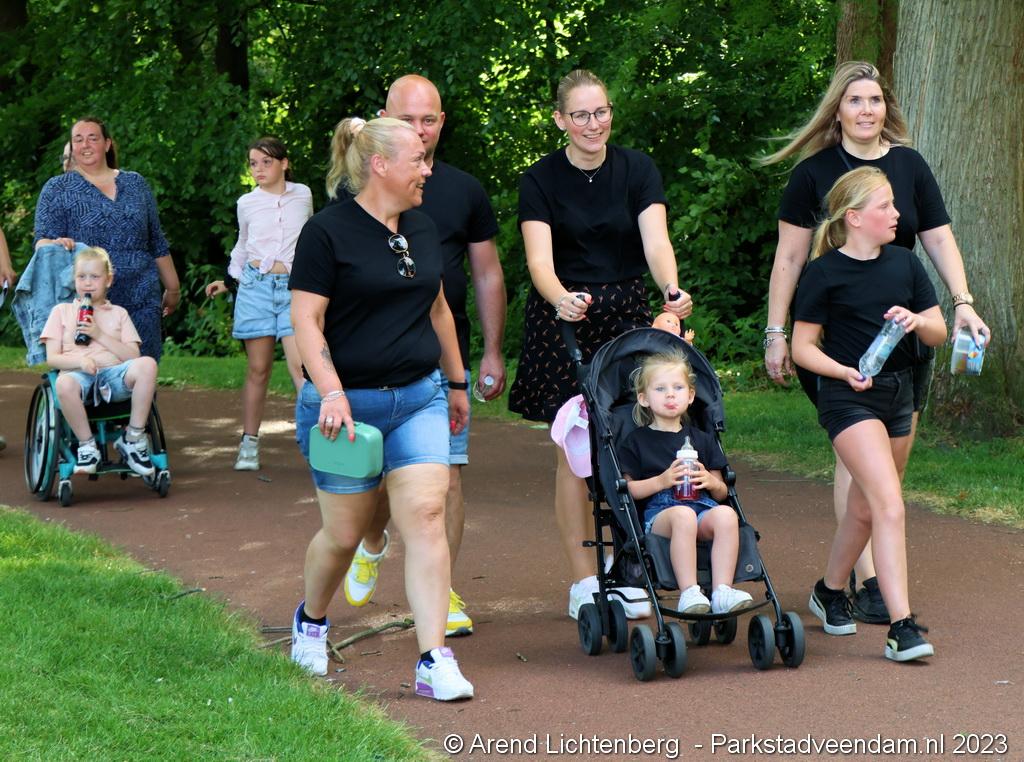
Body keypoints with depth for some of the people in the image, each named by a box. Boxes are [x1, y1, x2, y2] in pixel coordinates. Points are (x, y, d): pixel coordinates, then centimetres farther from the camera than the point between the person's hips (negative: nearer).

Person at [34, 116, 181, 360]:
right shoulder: (57, 189, 6)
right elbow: (42, 241, -4)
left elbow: (158, 243, 18)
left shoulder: (136, 184, 14)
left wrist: (173, 288, 19)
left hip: (141, 301, 3)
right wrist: (57, 244, -27)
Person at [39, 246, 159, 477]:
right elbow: (52, 358, 8)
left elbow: (133, 355, 8)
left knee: (147, 365, -33)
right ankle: (86, 445, -18)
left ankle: (133, 438, -19)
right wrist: (80, 361, -13)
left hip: (114, 372, 2)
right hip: (79, 375, -1)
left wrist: (99, 335, -3)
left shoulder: (118, 313, 22)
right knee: (64, 384, -41)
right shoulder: (62, 311, 18)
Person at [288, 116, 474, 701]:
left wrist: (456, 382, 27)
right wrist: (332, 393, -23)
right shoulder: (328, 232, -8)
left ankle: (435, 661, -11)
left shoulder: (422, 229, 12)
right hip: (348, 404, -5)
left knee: (426, 515, -10)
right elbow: (306, 321, -12)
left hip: (419, 399, 5)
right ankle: (311, 621, 36)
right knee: (345, 532, 5)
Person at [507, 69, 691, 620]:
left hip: (627, 316, 2)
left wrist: (672, 290, -34)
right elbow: (539, 258, -17)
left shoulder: (636, 169, 0)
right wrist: (561, 299, -39)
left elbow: (656, 241, -13)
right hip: (563, 322, -2)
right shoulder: (541, 180, -5)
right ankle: (583, 581, 5)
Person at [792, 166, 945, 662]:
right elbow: (802, 347, -6)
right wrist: (844, 371, -22)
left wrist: (916, 320, -12)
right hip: (848, 398, -6)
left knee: (865, 506, 17)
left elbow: (938, 333, 10)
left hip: (899, 392, 6)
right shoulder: (826, 273, -9)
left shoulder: (904, 264, 6)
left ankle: (830, 592, 39)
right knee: (889, 504, -18)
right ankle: (902, 626, -19)